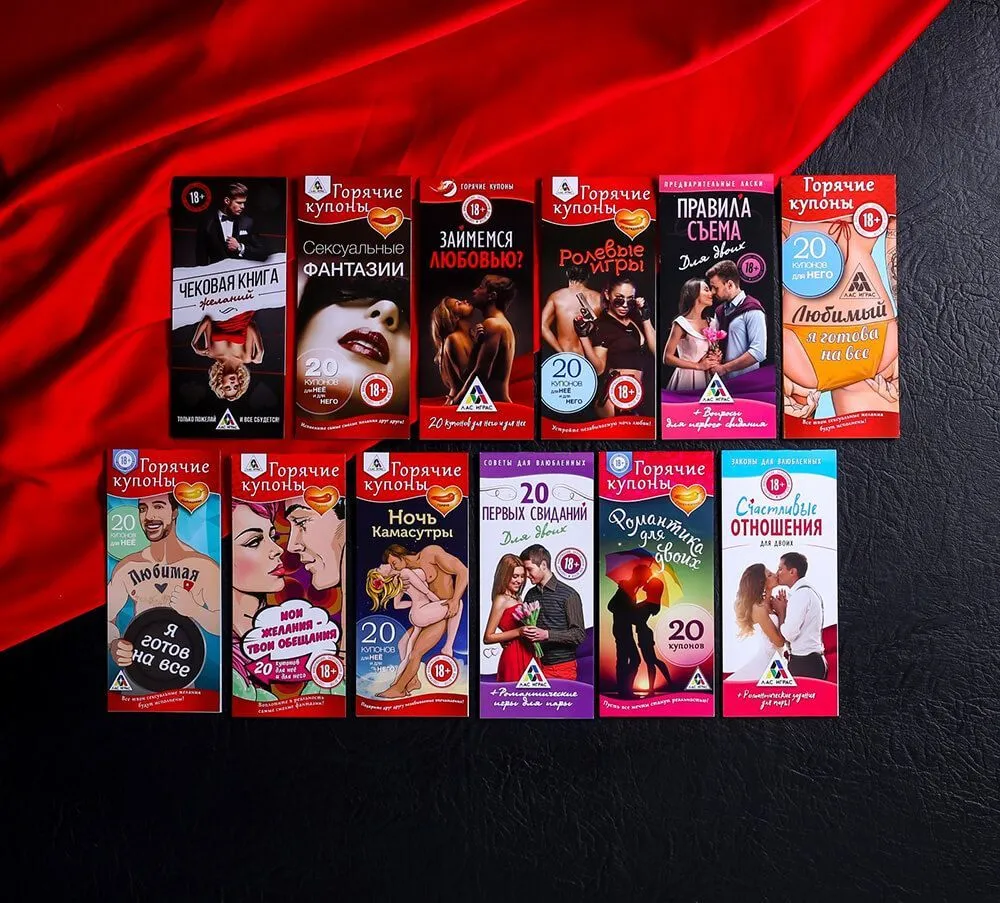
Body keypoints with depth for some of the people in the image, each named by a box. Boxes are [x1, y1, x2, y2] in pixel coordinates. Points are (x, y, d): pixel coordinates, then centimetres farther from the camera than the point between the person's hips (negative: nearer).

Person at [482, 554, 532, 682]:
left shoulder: (516, 598, 14)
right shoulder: (501, 600, -8)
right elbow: (488, 638, -12)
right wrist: (518, 632, -17)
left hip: (527, 655, 8)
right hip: (514, 657, -8)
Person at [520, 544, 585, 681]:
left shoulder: (568, 595, -9)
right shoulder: (530, 595, 8)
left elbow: (579, 634, -12)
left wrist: (547, 634, -21)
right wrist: (524, 631, -4)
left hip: (562, 667, -5)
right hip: (538, 665, 5)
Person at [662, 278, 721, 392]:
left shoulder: (710, 322, 8)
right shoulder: (682, 323, -9)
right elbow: (667, 358, -12)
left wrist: (717, 357, -1)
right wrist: (698, 366, -14)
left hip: (706, 378, 6)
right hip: (687, 377, -5)